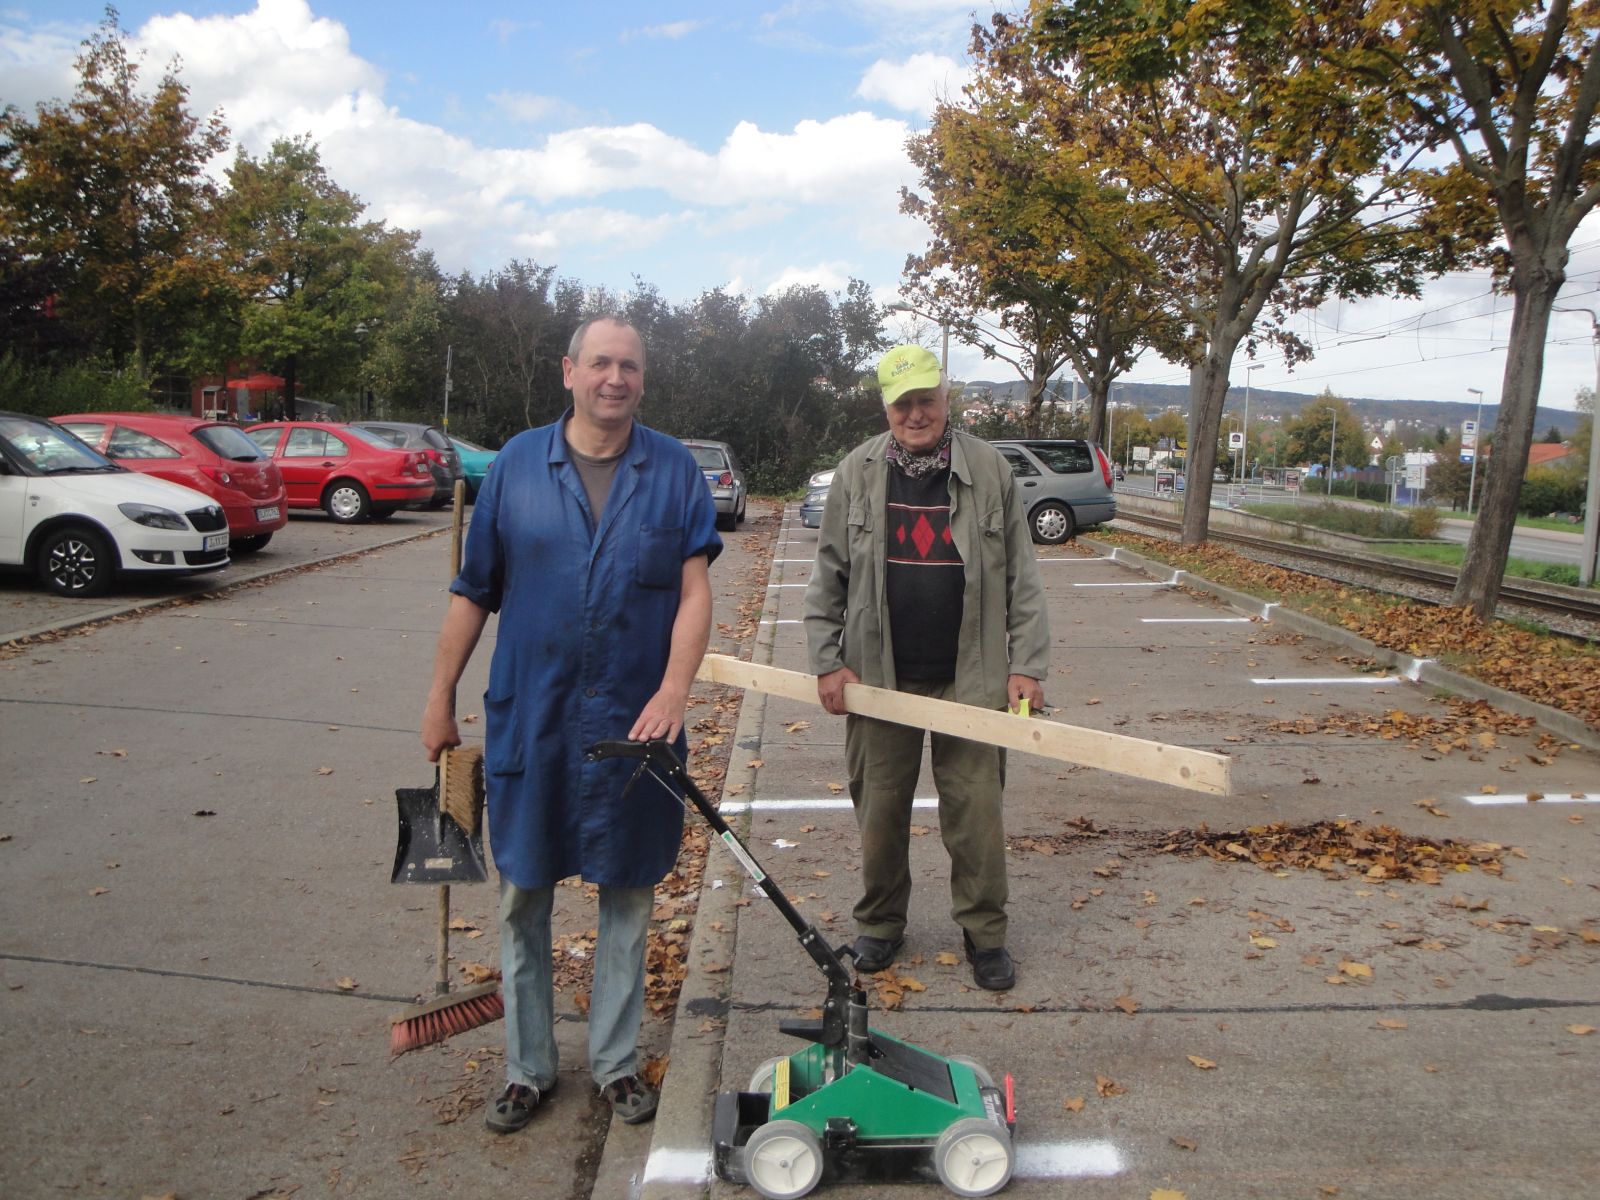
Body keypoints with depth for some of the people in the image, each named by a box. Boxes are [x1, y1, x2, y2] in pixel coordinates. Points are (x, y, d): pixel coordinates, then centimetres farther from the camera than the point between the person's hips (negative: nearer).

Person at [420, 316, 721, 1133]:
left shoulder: (673, 470, 1)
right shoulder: (517, 464, 3)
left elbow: (695, 590, -6)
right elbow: (473, 592, 6)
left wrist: (673, 690, -19)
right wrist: (440, 697, 7)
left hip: (634, 722, 0)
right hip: (529, 719, 1)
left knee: (628, 896, 11)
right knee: (522, 896, 10)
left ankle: (616, 1063, 28)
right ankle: (528, 1067, 28)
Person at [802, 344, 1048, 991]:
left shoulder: (989, 469, 2)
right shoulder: (857, 473, 3)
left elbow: (1021, 578, 3)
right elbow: (828, 577, 6)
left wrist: (1026, 664, -1)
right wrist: (827, 662, 0)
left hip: (970, 675, -1)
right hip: (878, 673, 1)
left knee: (976, 810, 4)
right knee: (880, 808, 11)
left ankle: (984, 933, 22)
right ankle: (880, 924, 29)